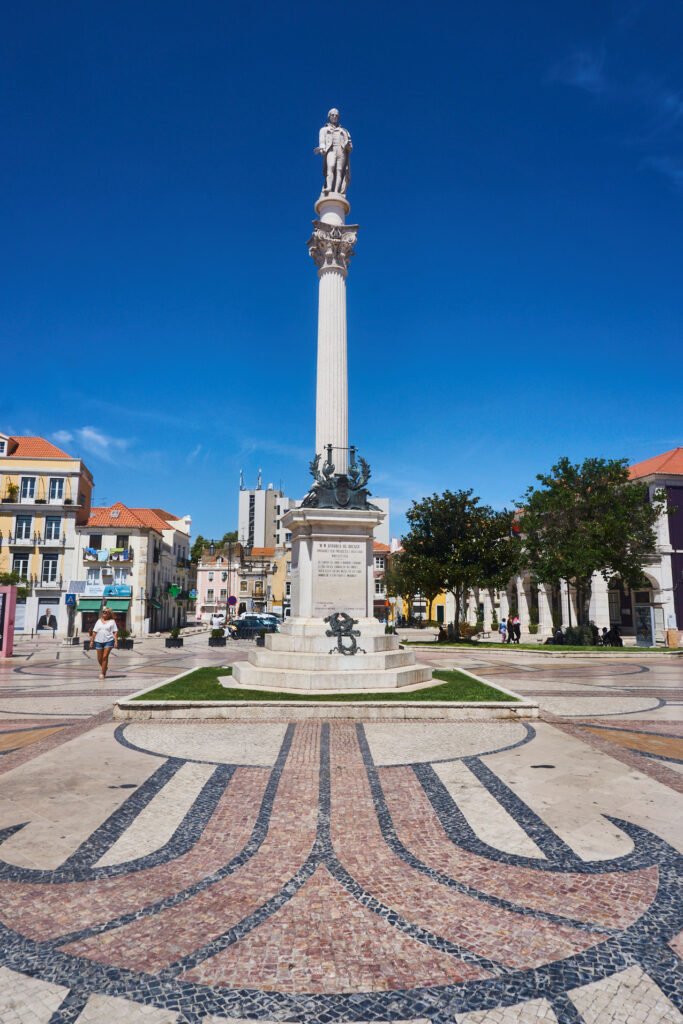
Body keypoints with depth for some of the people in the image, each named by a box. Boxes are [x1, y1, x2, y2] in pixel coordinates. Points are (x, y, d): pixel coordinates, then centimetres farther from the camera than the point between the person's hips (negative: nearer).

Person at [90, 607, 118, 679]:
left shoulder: (112, 621, 5)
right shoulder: (98, 621, 15)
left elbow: (115, 632, 0)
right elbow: (94, 632, 14)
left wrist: (116, 640, -10)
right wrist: (92, 640, 7)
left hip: (108, 641, -4)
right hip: (98, 641, 4)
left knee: (105, 657, -9)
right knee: (99, 658, 7)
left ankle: (102, 673, -5)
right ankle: (104, 667, 33)